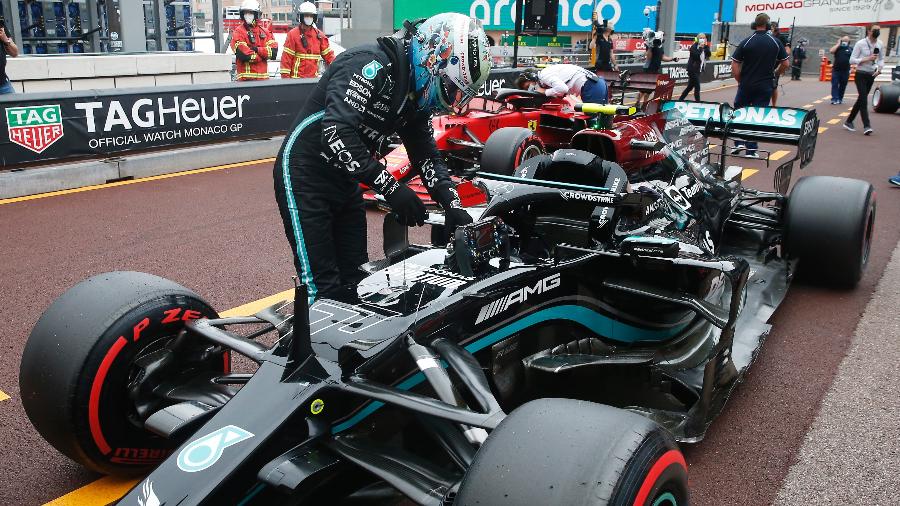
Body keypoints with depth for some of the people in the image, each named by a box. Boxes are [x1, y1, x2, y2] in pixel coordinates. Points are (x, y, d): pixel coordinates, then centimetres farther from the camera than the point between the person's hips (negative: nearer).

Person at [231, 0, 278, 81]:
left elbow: (274, 52, 1)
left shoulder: (264, 32, 14)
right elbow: (243, 54, -14)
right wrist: (264, 54, -3)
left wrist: (257, 50, -12)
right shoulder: (238, 32, 0)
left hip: (263, 77, 4)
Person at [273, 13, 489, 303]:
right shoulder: (372, 64, -22)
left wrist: (452, 204, -7)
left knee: (354, 282, 10)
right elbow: (336, 132, -33)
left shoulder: (415, 96, 6)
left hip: (346, 183, 9)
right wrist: (390, 188, -32)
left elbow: (426, 154, 8)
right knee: (323, 288, -11)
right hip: (305, 178, -9)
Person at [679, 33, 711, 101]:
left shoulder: (705, 47, 10)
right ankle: (698, 102, -6)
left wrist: (706, 46, -11)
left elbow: (708, 54, -4)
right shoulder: (694, 46, -10)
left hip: (698, 69, 8)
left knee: (690, 86, 13)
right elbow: (696, 55, -23)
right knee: (697, 87, -10)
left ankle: (680, 100, 22)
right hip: (692, 69, -8)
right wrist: (700, 48, -19)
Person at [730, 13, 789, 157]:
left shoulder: (746, 42, -5)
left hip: (746, 85, -1)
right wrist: (774, 73, 21)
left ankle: (739, 143, 5)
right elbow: (785, 64, 3)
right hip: (765, 86, 1)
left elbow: (734, 65, -7)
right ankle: (751, 150, 5)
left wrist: (739, 81, 6)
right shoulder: (776, 42, -1)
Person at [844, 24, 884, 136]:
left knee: (861, 99, 11)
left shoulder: (880, 44, 3)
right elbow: (852, 60, -11)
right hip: (861, 74, -5)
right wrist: (867, 59, -21)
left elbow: (881, 58, 13)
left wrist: (879, 69, -5)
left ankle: (849, 121, 23)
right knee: (864, 99, -12)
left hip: (871, 75, 5)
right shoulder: (860, 44, -10)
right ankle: (866, 126, -14)